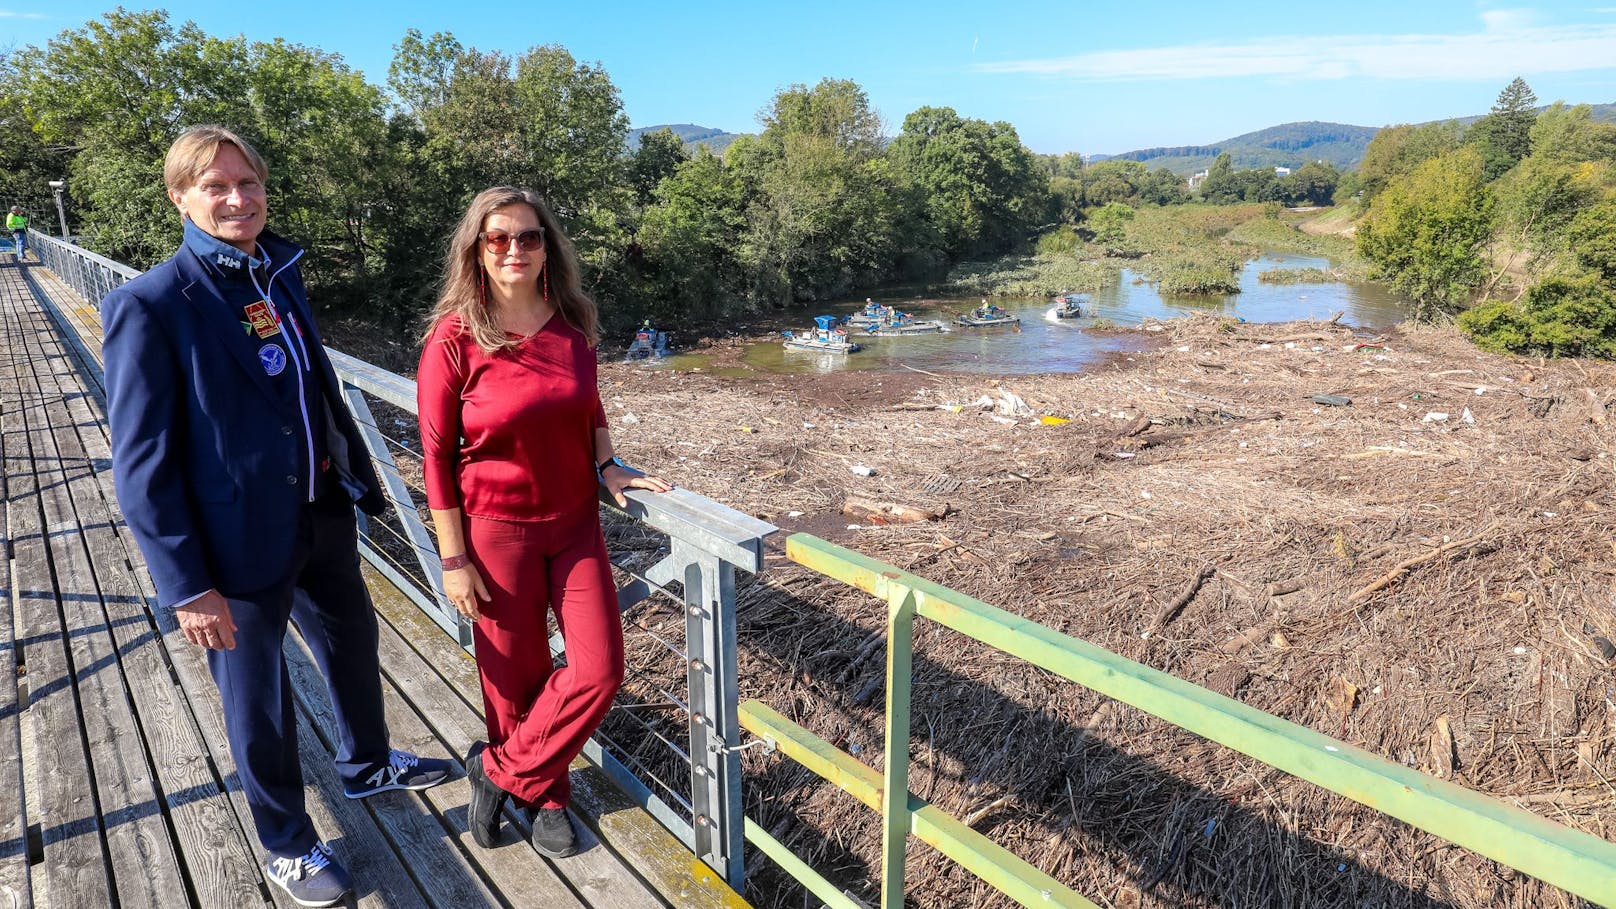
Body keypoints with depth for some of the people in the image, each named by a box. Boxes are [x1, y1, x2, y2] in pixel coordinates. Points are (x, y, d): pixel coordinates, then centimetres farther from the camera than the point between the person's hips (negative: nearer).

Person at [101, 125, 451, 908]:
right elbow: (141, 462, -16)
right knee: (257, 697, 13)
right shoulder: (150, 305, -16)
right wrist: (187, 584, -16)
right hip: (241, 538, -6)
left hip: (322, 515, 6)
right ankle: (285, 843, 36)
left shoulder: (278, 275, 3)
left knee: (353, 644, 24)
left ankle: (366, 764, 51)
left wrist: (357, 480, 11)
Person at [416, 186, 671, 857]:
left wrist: (607, 466, -2)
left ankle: (501, 771, 23)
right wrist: (453, 559, -9)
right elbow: (436, 454, -10)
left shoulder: (571, 324, 0)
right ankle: (544, 796, 34)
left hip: (576, 522, 4)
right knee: (517, 677, 10)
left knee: (599, 669, 2)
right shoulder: (454, 338, -12)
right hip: (497, 530, -4)